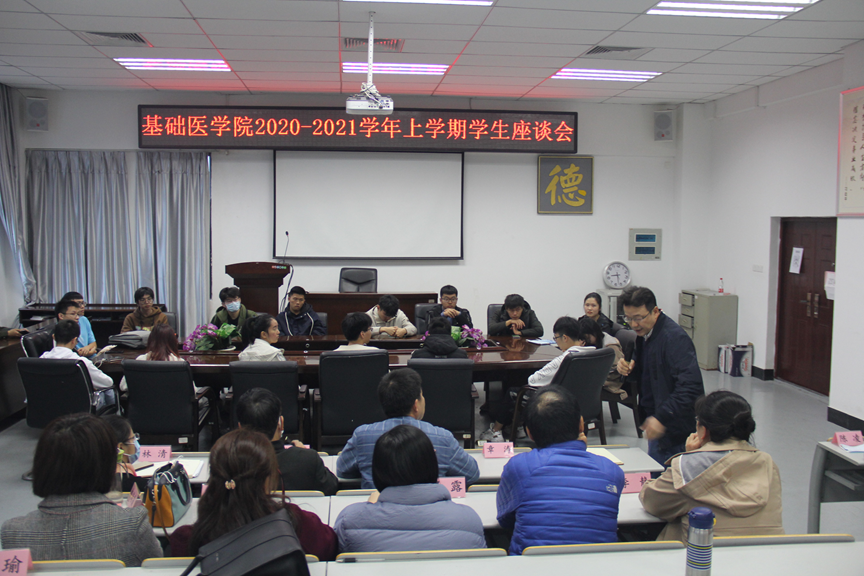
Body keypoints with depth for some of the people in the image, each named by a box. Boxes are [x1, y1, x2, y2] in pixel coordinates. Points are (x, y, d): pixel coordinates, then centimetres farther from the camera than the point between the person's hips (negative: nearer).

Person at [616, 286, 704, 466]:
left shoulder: (675, 338, -21)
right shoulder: (644, 333, 8)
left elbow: (690, 386, -29)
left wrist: (662, 418, -33)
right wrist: (629, 367, 0)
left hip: (676, 431, -9)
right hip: (656, 425, 9)